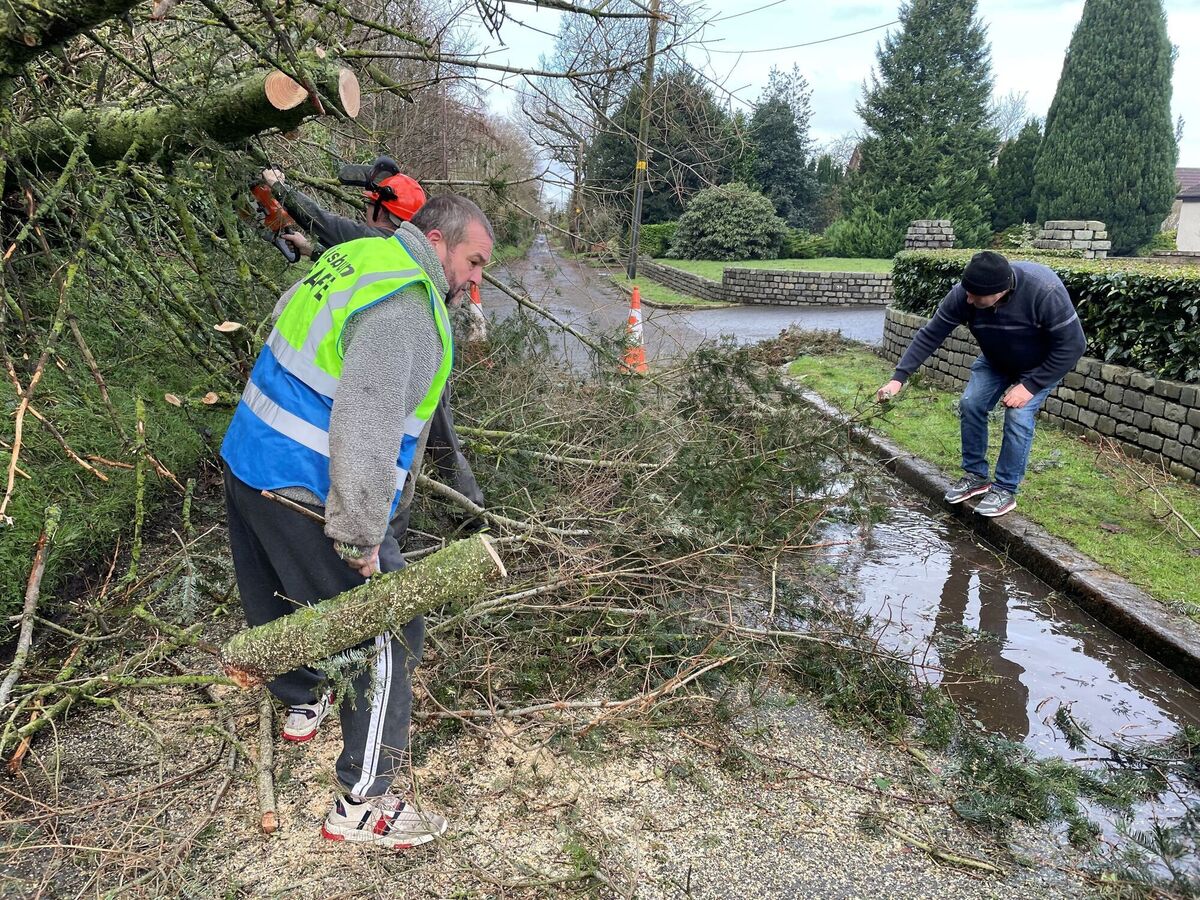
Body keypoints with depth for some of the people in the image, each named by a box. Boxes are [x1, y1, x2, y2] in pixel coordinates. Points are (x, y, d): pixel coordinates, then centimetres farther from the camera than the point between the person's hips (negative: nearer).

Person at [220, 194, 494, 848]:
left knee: (278, 601, 27)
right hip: (308, 495, -10)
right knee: (389, 630, 0)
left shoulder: (355, 256, 8)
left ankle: (303, 702, 54)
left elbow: (284, 319, 24)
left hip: (248, 462, 10)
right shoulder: (404, 310, -23)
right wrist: (360, 539, -25)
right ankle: (363, 803, 8)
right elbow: (366, 428, -33)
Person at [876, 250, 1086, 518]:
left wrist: (1030, 386, -30)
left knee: (1018, 416, -18)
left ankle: (1005, 490, -1)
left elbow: (1071, 345, -31)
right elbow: (930, 335, -22)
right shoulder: (963, 294, -30)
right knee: (970, 405, -7)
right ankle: (976, 476, 12)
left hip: (1042, 365, -4)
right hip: (996, 360, 4)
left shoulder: (1045, 292, -41)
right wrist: (899, 377, -28)